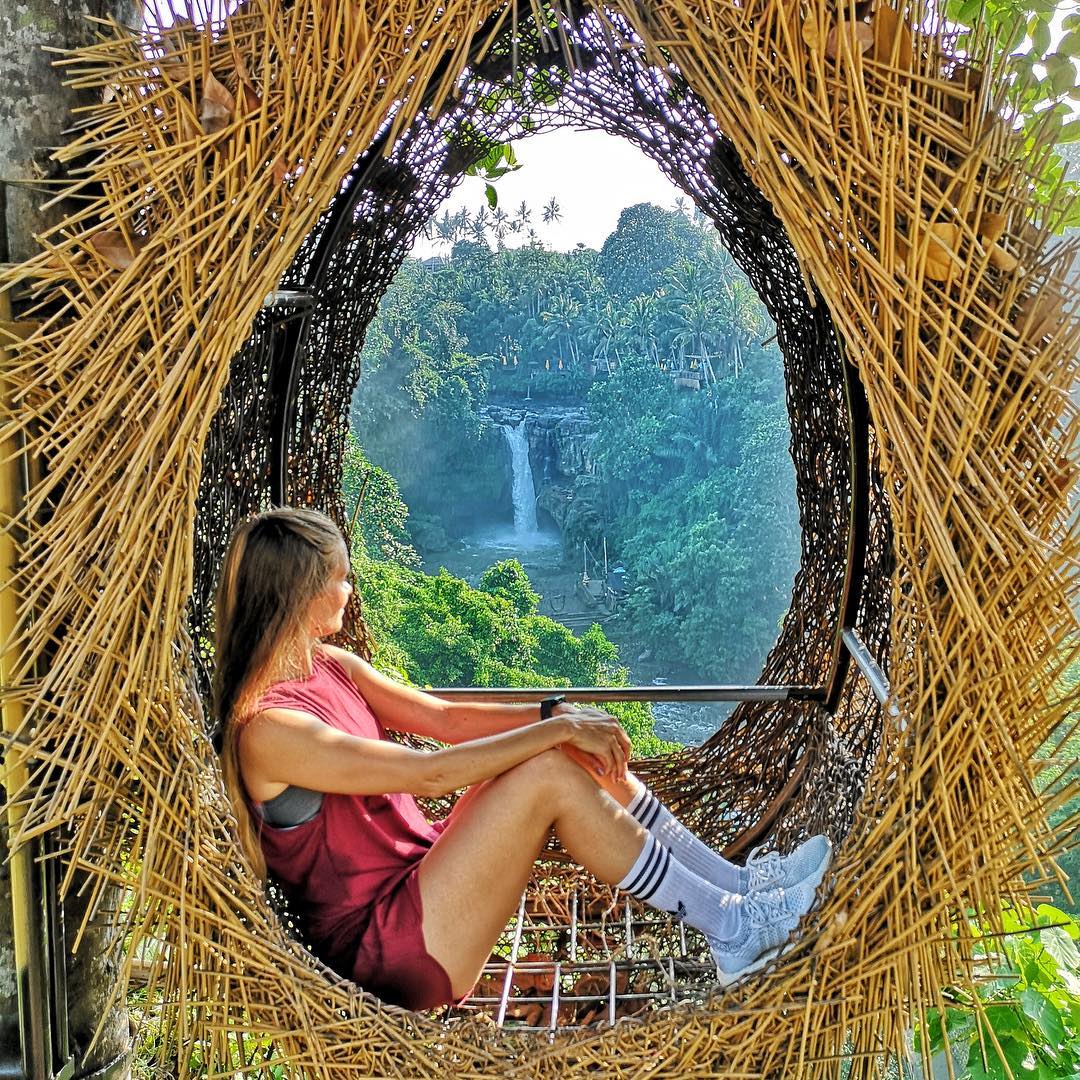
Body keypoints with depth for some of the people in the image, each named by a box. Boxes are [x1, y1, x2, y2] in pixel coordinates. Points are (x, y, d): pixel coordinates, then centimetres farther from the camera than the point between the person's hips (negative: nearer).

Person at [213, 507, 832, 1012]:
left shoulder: (328, 665, 6)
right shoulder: (265, 728, -22)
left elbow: (446, 719, 3)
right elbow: (431, 773, -27)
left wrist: (560, 715, -9)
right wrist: (557, 729, -22)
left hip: (420, 871, 8)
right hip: (384, 948, -8)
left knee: (578, 752, -6)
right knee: (548, 773, -25)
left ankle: (733, 882, 2)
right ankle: (732, 931, -10)